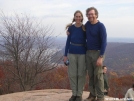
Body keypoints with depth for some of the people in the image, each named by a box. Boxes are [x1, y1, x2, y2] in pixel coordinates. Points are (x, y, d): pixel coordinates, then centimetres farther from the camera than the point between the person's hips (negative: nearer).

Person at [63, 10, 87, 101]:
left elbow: (87, 41, 1)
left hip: (82, 53, -1)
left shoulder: (85, 28, -3)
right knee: (72, 74, 5)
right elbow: (68, 41, 4)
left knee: (81, 74, 4)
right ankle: (74, 93, 17)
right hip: (72, 53, 2)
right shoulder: (71, 28, 1)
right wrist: (65, 55, 1)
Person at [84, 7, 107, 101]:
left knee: (98, 76, -3)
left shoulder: (101, 26, -13)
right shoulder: (87, 24, 5)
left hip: (97, 53, -6)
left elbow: (104, 42, -16)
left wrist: (101, 57, -22)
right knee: (91, 75, 10)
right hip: (88, 53, 6)